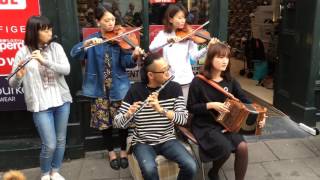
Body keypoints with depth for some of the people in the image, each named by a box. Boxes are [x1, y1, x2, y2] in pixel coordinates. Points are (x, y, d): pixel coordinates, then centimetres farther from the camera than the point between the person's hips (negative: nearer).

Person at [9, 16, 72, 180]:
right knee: (49, 145, -2)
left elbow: (66, 69, -11)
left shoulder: (56, 47, 4)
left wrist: (45, 61, -24)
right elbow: (13, 84, -4)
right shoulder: (23, 52, -3)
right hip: (40, 105, -3)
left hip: (62, 100, 3)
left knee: (61, 140, 12)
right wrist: (19, 75, -26)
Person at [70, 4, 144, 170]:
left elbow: (125, 62, -12)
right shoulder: (92, 39, 2)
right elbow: (74, 54, -11)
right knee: (104, 122, 9)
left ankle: (123, 151, 28)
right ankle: (111, 153, 30)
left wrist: (134, 56, -33)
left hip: (119, 87, -1)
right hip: (100, 88, 1)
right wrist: (87, 43, -28)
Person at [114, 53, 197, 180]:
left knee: (191, 166, -21)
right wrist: (129, 113, -30)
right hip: (143, 142, -2)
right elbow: (118, 123, -8)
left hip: (167, 140, 2)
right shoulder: (135, 90, -10)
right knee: (149, 169, -31)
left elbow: (183, 119, -14)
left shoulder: (174, 88, -5)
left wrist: (161, 110, -30)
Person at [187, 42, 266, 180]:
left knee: (242, 147, -19)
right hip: (204, 126, -4)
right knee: (225, 148, -25)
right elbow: (191, 108, -8)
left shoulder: (229, 81, 2)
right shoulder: (198, 82, -12)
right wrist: (211, 105, -20)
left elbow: (244, 100, 7)